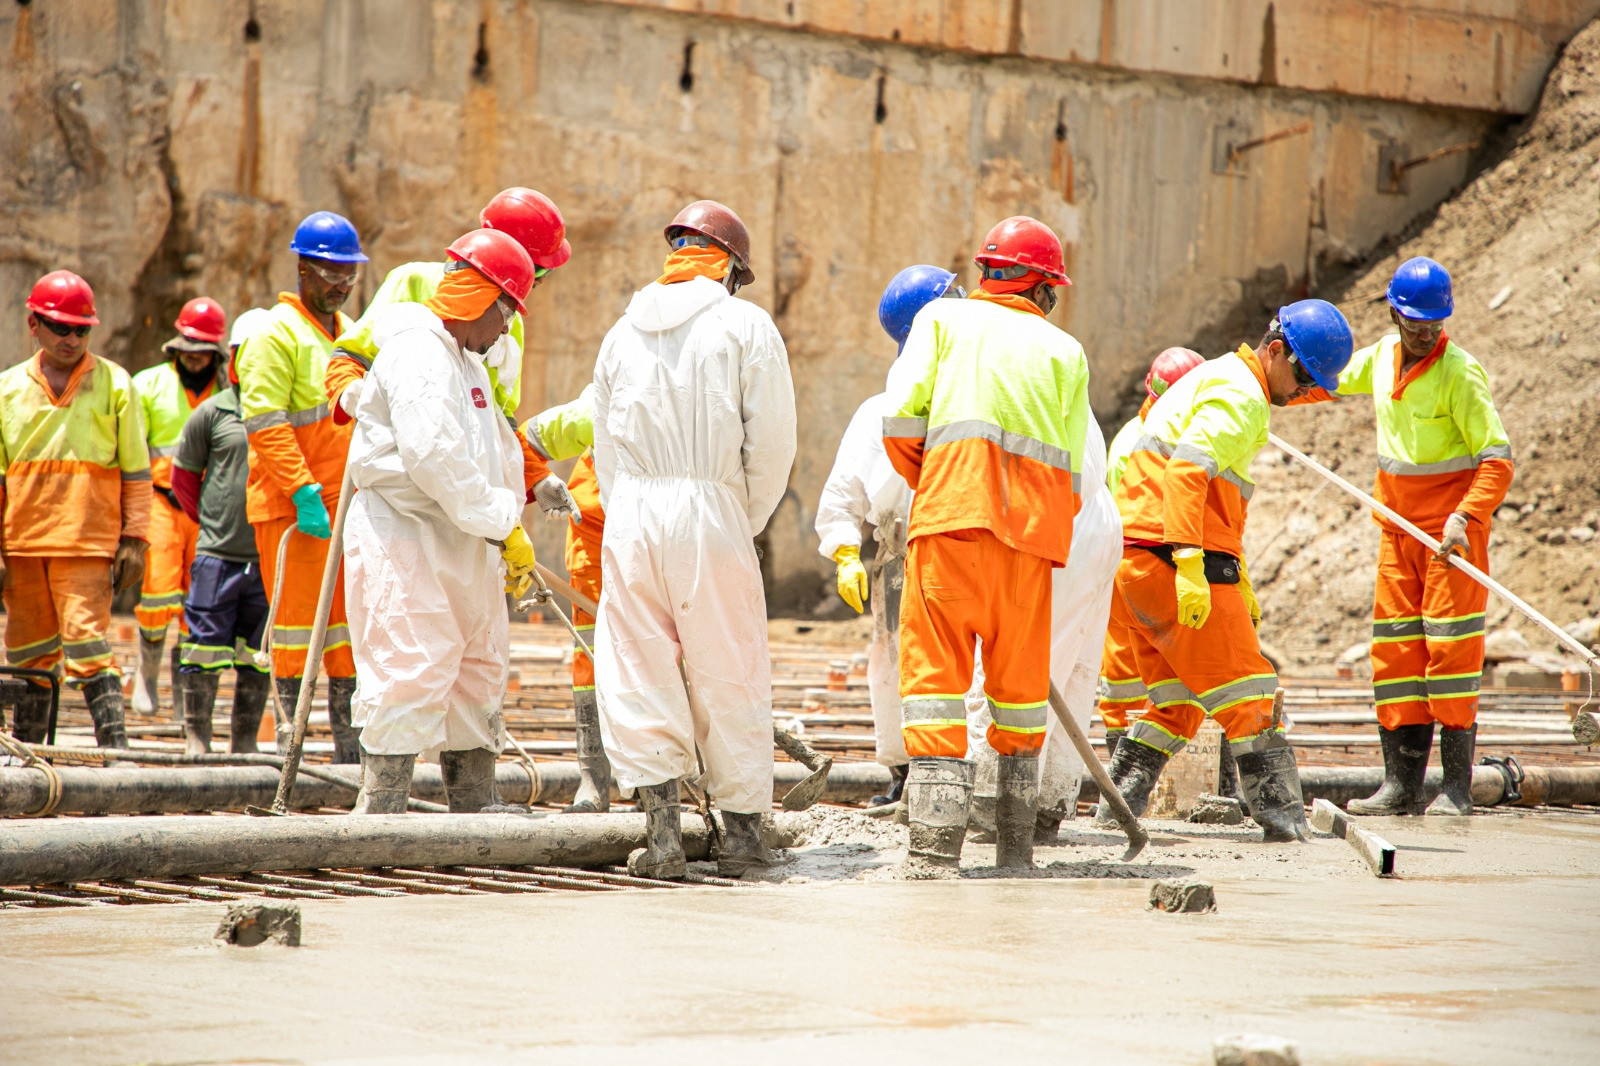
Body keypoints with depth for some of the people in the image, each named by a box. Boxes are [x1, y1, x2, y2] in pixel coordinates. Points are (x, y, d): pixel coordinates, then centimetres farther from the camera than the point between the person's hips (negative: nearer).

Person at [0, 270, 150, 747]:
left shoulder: (114, 383, 5)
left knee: (86, 640, -14)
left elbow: (136, 469, 7)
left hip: (86, 541, -3)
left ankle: (116, 747, -16)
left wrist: (134, 538, 1)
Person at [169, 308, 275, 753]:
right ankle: (196, 738, 10)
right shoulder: (212, 413, 2)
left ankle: (244, 742, 17)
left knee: (258, 658, 7)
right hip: (218, 553, -1)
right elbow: (183, 475, 12)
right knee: (205, 650, 0)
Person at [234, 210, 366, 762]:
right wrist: (303, 491, -23)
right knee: (297, 614, -5)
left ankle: (349, 736, 14)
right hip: (291, 503, -7)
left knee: (351, 613, 8)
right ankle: (288, 733, 1)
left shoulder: (349, 333, 18)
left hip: (347, 501, 7)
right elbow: (265, 423, -16)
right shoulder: (277, 333, -7)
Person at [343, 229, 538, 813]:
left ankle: (476, 811, 21)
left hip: (460, 544, 10)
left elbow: (496, 452, 25)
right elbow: (432, 457, -26)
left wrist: (510, 519, 9)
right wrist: (502, 527, -22)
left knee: (478, 674, 13)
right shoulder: (416, 352, -14)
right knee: (411, 672, -13)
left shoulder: (465, 361, 20)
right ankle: (380, 814, -11)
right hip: (403, 540, -10)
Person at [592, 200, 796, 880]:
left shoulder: (625, 331, 16)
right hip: (711, 510, -3)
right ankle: (741, 835, 11)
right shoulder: (746, 326, 3)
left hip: (629, 514, 3)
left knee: (638, 671, 5)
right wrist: (747, 524, 8)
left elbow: (605, 446, 16)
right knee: (728, 678, 5)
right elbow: (772, 441, -3)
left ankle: (662, 832, -1)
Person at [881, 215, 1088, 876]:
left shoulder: (944, 319, 13)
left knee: (934, 673, -3)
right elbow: (1071, 470, 10)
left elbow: (901, 419, 0)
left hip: (951, 521, -2)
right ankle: (1016, 846, 20)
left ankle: (935, 845, -14)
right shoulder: (1066, 350, 19)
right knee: (1020, 683, 13)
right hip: (1031, 531, 2)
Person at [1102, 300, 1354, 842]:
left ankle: (1118, 809, 12)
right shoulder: (1240, 393, -8)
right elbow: (1188, 472, -23)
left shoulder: (1216, 380, 26)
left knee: (1179, 702, 16)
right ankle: (1282, 817, -2)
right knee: (1245, 693, -4)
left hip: (1133, 561, 10)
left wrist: (1239, 581, 33)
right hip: (1170, 558, -10)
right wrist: (1190, 564, -29)